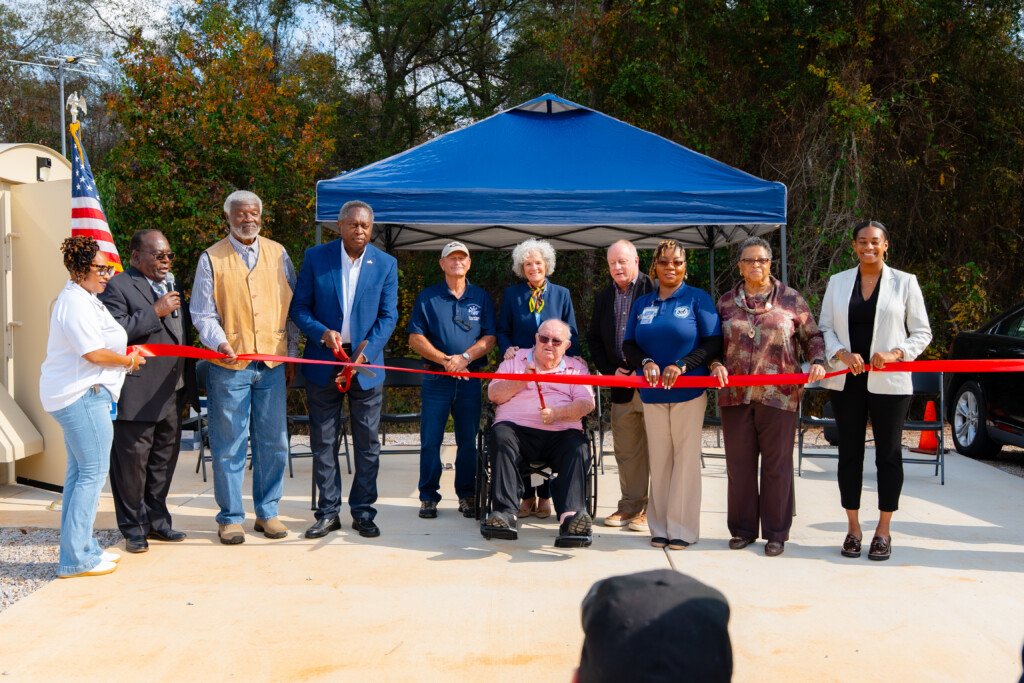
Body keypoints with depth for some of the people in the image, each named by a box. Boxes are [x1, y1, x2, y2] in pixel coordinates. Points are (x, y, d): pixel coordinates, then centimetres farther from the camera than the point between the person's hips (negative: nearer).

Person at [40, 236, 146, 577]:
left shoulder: (85, 299, 17)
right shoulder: (75, 302, -17)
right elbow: (94, 353, -21)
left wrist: (127, 354, 12)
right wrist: (128, 361, -6)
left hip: (78, 395, 11)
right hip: (82, 396, -11)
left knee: (79, 472, 14)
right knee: (93, 472, -7)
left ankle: (80, 549, 23)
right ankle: (76, 558, -3)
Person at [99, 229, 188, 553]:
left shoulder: (169, 285, 18)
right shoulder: (118, 287, -8)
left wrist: (185, 381, 19)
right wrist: (155, 312, -19)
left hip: (171, 393, 8)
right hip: (136, 397, -8)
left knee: (164, 460, 14)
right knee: (132, 461, 1)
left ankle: (157, 520, 27)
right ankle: (133, 529, 12)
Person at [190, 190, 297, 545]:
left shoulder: (277, 254, 10)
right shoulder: (212, 259, 3)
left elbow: (292, 305, 15)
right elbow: (202, 314, 1)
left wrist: (291, 352, 12)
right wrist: (219, 342, -17)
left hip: (272, 364, 3)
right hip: (229, 365, -2)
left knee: (273, 442, 7)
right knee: (229, 445, 2)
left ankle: (267, 512, 20)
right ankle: (230, 517, 13)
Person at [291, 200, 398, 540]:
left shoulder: (386, 264, 2)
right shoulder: (316, 257, 0)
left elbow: (388, 316, 0)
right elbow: (299, 307, 0)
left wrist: (365, 353, -12)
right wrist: (322, 333, -18)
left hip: (366, 363, 0)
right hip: (323, 362, 0)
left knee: (367, 443, 5)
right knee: (323, 442, 5)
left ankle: (363, 511, 16)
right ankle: (328, 512, 15)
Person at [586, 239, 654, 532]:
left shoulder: (654, 289, -5)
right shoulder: (604, 297, 15)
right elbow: (593, 338, 19)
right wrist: (609, 370, 5)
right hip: (621, 384, 6)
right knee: (626, 451, 11)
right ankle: (631, 505, 21)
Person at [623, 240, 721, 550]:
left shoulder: (698, 298, 0)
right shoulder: (642, 303, 12)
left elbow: (713, 342, -4)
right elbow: (628, 345, 12)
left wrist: (682, 365, -16)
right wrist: (645, 363, -9)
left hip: (689, 392, -3)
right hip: (653, 393, 3)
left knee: (686, 458, -1)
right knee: (658, 460, 6)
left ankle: (683, 527, 6)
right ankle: (660, 526, 13)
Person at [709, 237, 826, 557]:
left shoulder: (791, 299, 5)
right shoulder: (726, 302, 10)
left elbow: (812, 336, 9)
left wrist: (817, 362, -8)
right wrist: (716, 365, -6)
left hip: (778, 396, -2)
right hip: (735, 395, 2)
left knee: (776, 464, 3)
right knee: (739, 464, 7)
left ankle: (776, 532, 14)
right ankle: (743, 529, 19)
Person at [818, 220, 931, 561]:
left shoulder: (905, 282, 3)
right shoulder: (837, 282, 9)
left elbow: (922, 332, 3)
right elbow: (825, 328, 7)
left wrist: (895, 353, -14)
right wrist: (842, 354, -12)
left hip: (889, 381, -2)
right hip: (847, 380, 2)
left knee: (888, 453, 4)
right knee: (849, 453, 6)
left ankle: (883, 530, 15)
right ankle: (853, 528, 17)